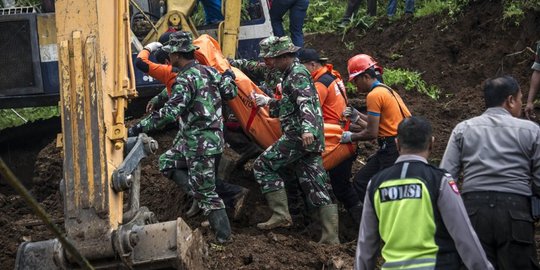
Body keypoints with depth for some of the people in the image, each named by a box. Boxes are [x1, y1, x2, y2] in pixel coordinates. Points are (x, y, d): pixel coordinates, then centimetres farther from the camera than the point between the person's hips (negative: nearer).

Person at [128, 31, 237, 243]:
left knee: (205, 192, -1)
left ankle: (223, 234, 5)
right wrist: (227, 77, 36)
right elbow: (230, 93, 15)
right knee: (166, 163, 20)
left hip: (200, 143, -9)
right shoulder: (208, 71, 7)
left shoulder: (186, 79, -19)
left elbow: (171, 112, -29)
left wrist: (139, 128, -29)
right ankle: (199, 193, 11)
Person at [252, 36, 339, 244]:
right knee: (316, 187, 5)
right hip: (313, 140, 10)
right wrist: (268, 102, 41)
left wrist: (307, 129, -36)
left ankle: (281, 214, -9)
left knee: (263, 165, -2)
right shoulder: (293, 74, 26)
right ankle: (331, 237, 0)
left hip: (298, 136, -10)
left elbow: (306, 102, -23)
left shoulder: (297, 74, -6)